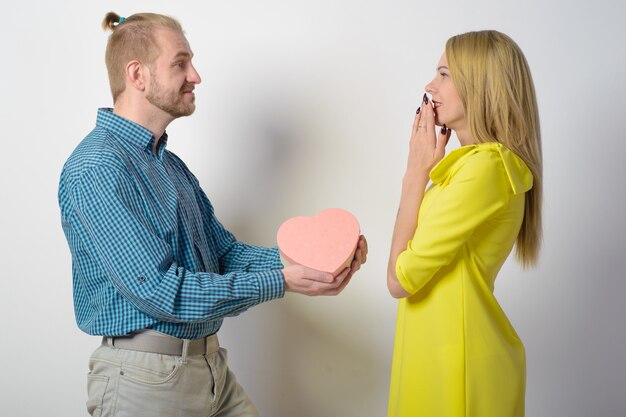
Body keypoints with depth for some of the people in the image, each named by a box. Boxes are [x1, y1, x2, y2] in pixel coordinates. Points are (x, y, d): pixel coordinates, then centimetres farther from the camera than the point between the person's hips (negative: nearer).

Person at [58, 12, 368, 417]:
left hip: (211, 366, 8)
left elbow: (225, 252, 10)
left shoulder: (172, 165, 11)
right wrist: (279, 282, -22)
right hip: (147, 376, -8)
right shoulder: (97, 168, -17)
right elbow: (157, 290, -23)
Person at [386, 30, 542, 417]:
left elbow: (400, 278, -20)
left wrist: (415, 173, -15)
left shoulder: (485, 168, -22)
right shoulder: (476, 160, 7)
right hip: (440, 352, 9)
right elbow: (423, 252, 6)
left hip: (459, 366, -9)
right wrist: (423, 170, 4)